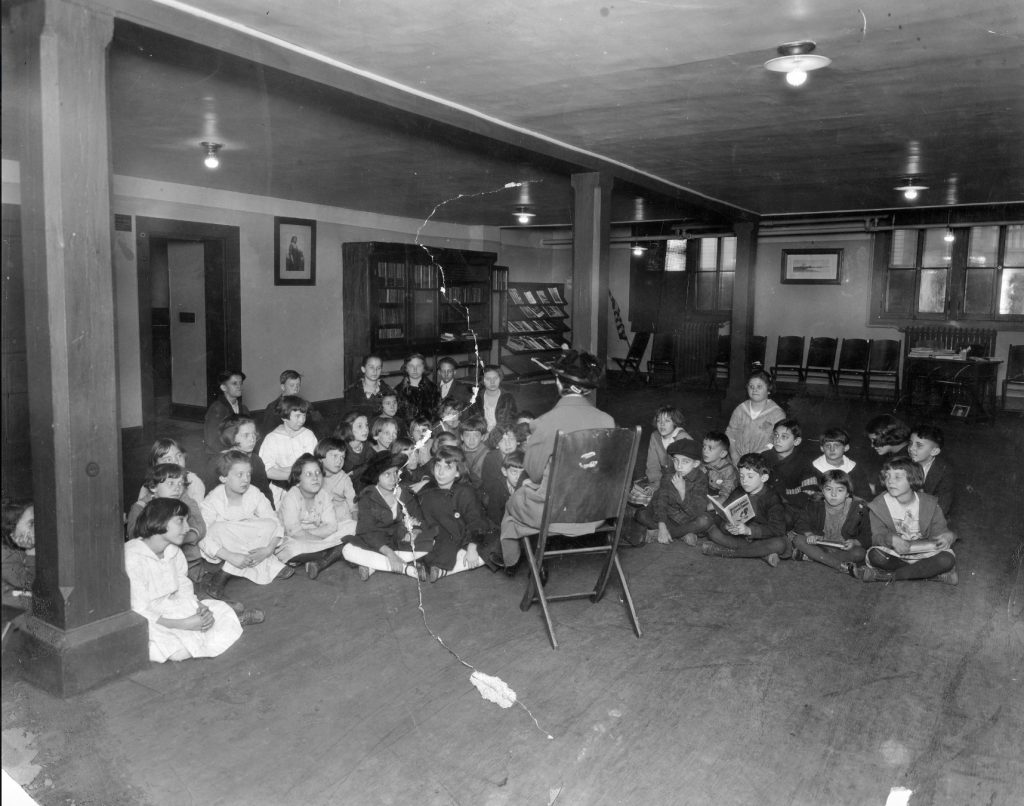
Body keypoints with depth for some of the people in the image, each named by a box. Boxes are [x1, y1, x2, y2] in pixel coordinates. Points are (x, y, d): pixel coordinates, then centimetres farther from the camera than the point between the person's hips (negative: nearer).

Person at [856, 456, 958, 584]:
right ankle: (929, 572, -21)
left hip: (924, 553, 2)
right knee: (874, 555, -32)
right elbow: (877, 535, -9)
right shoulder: (879, 505, -5)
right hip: (894, 554, -2)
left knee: (947, 559, -28)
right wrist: (891, 539, -32)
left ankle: (887, 576, -24)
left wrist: (948, 536, -24)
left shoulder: (929, 503, -1)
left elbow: (940, 530, 1)